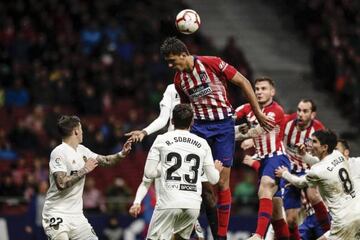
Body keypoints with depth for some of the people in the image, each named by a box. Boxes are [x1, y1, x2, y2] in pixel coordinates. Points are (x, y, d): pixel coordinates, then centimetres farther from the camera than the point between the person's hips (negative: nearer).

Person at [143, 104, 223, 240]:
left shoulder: (162, 140, 4)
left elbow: (149, 172, 2)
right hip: (193, 204, 4)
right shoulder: (202, 144, 11)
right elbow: (213, 179, 14)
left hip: (168, 202, -4)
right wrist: (217, 169, 37)